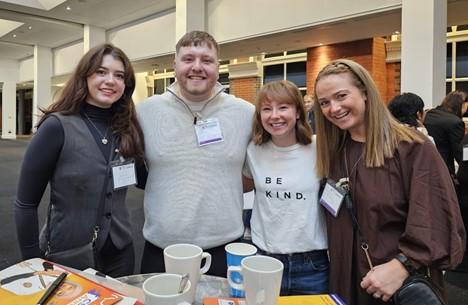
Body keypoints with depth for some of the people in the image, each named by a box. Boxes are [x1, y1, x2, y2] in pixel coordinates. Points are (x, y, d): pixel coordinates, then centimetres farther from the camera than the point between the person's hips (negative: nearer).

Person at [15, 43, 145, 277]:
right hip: (68, 254, -4)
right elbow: (25, 203, -9)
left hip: (120, 251, 5)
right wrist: (32, 262, -8)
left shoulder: (128, 130, -1)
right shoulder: (57, 127, -13)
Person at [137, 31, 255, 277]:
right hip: (159, 250, 0)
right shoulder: (145, 111, -3)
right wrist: (168, 192, 2)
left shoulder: (246, 113, -2)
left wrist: (225, 191, 1)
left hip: (225, 249, 0)